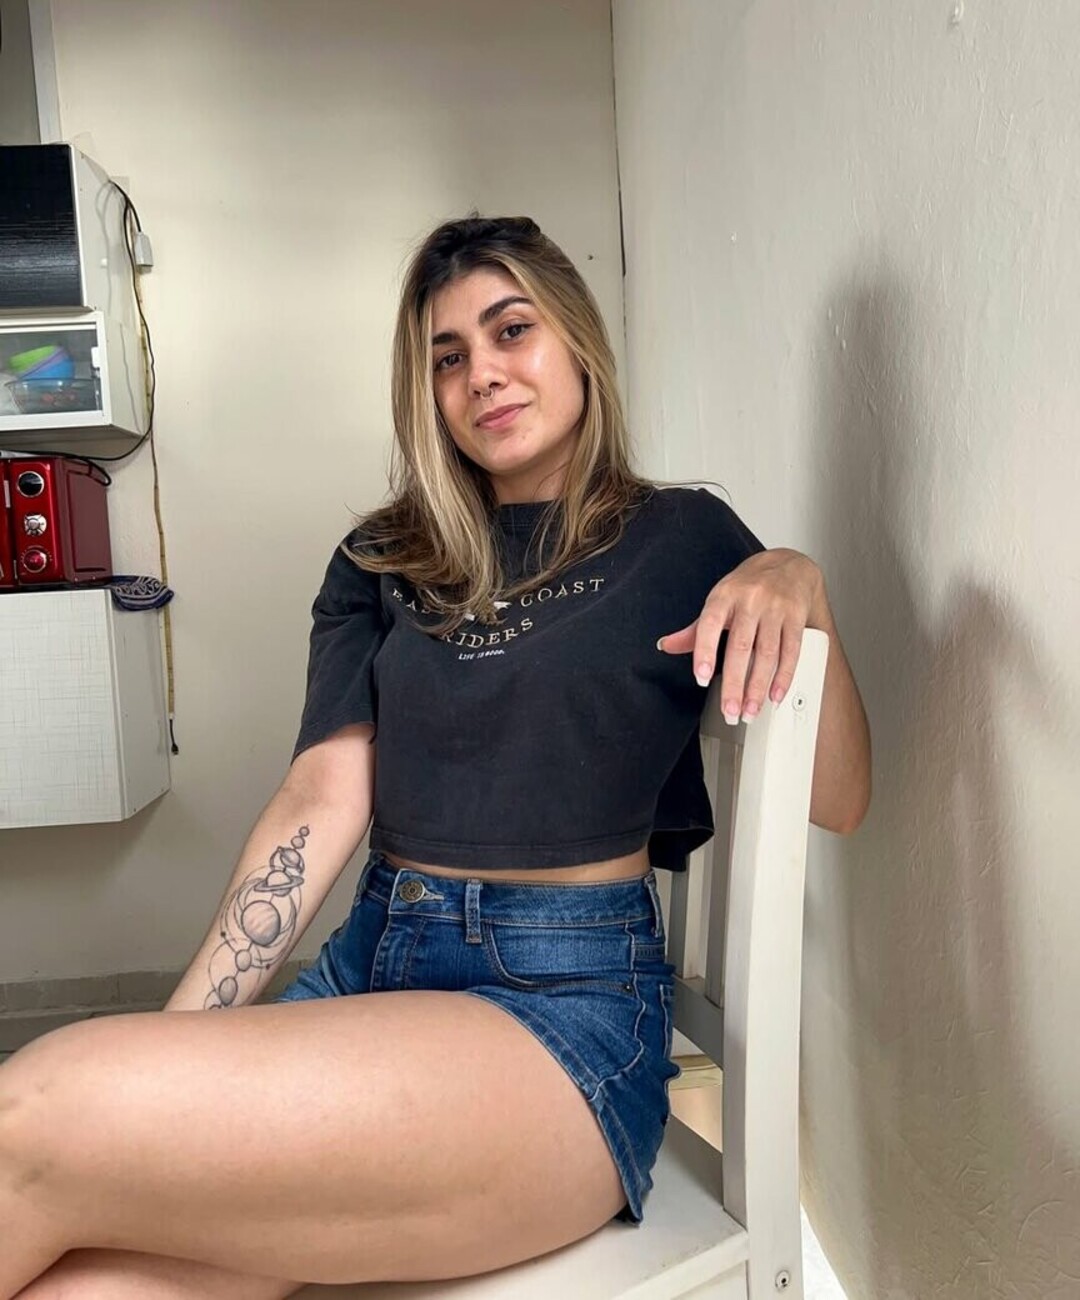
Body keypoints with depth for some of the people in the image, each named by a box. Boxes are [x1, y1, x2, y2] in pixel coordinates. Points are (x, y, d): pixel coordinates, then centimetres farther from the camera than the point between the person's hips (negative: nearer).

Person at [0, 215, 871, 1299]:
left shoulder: (681, 538, 7)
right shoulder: (383, 560, 15)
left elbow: (838, 801, 3)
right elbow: (326, 797, 4)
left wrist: (798, 584, -13)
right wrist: (179, 1032, -7)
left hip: (566, 998, -3)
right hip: (369, 965, 4)